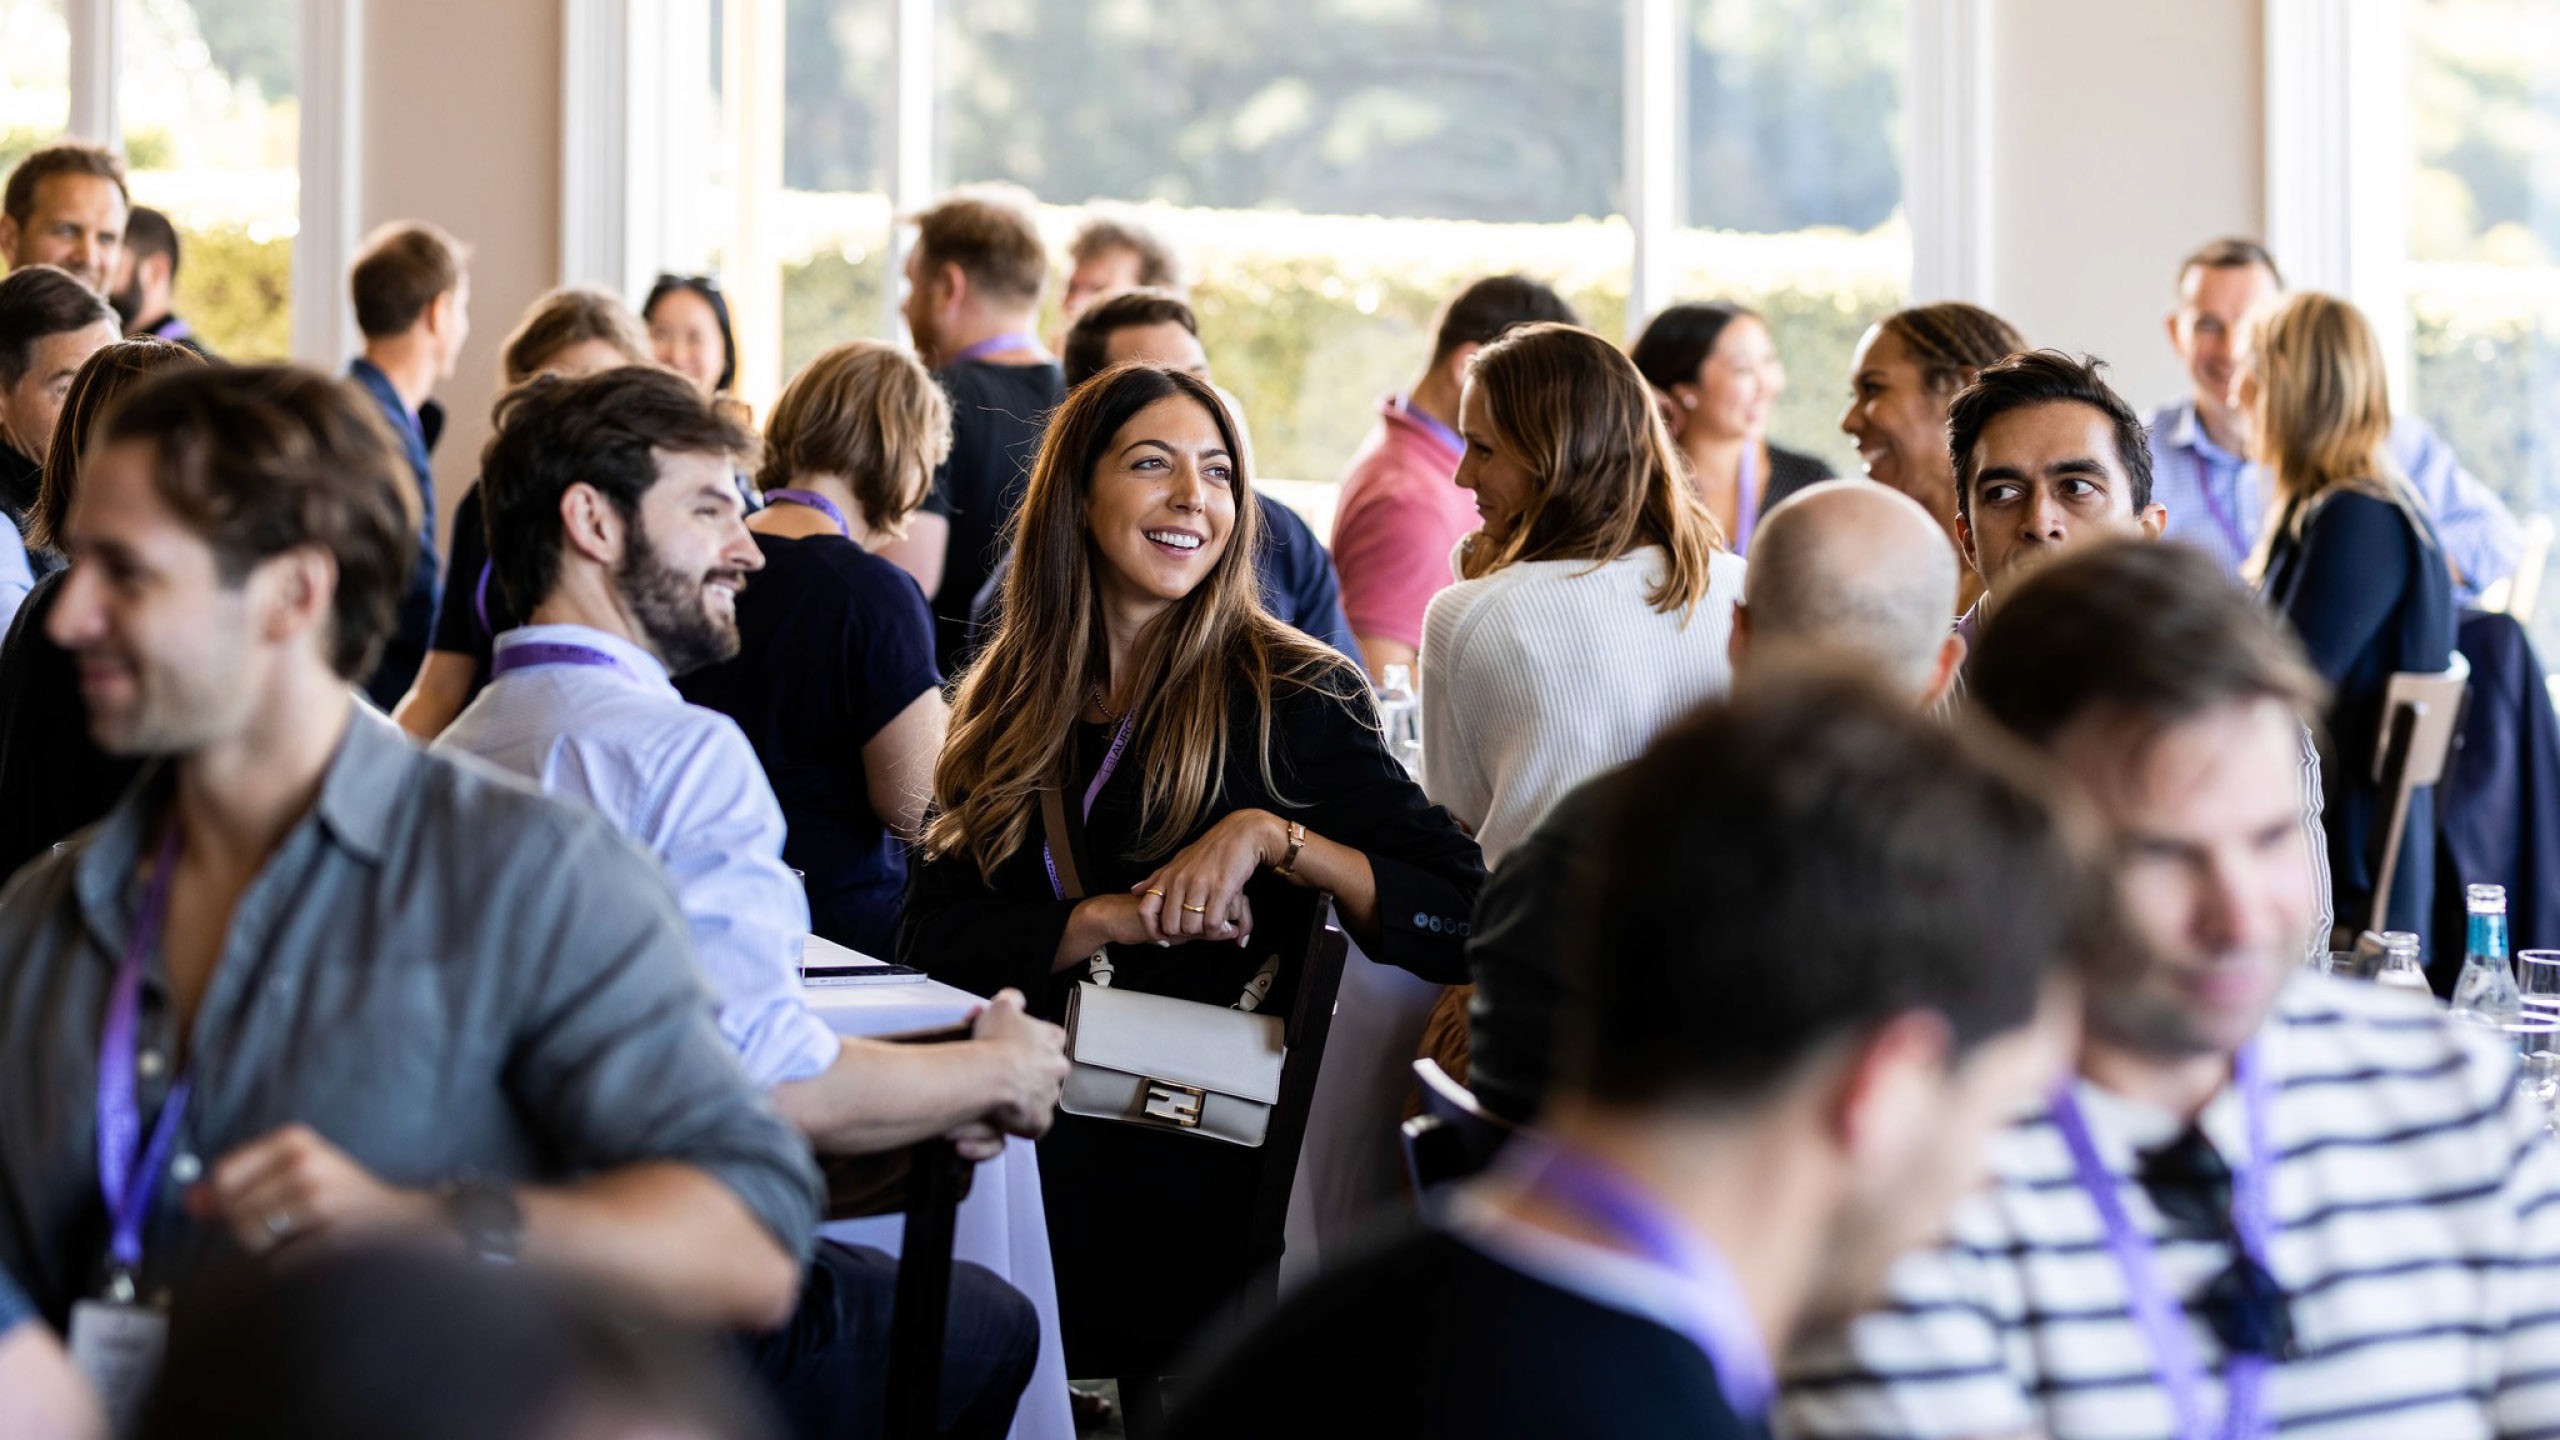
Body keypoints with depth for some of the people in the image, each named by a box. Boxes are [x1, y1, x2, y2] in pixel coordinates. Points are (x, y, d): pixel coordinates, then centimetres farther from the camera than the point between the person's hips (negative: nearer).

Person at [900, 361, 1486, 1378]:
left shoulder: (1288, 700, 3)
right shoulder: (1008, 706, 14)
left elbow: (1468, 920, -4)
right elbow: (932, 938, 4)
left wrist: (1270, 836, -14)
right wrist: (1113, 919, -10)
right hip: (1019, 1126, 4)